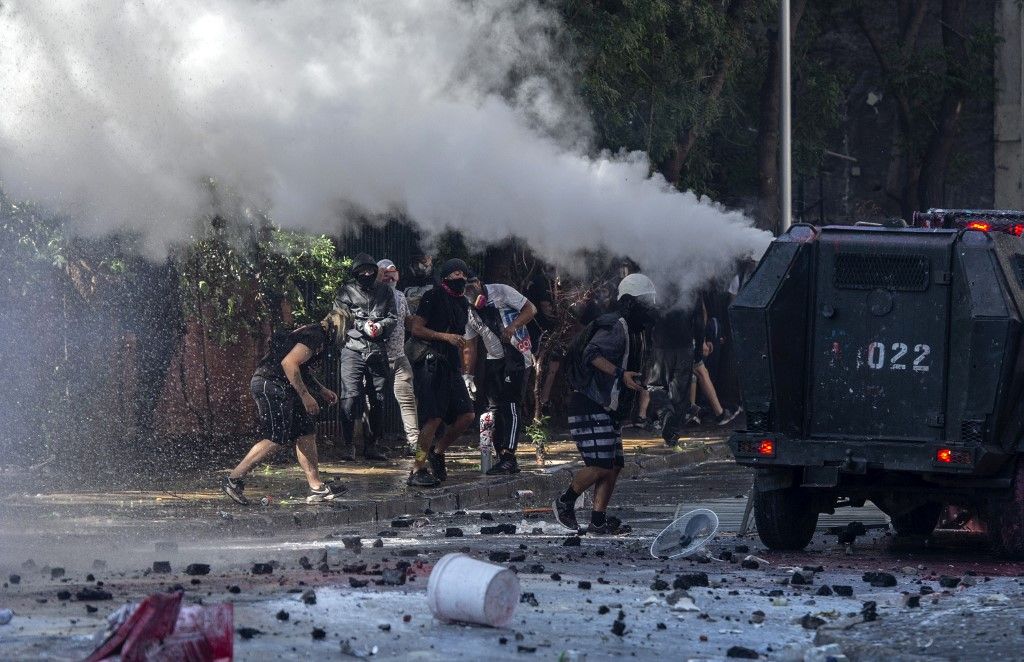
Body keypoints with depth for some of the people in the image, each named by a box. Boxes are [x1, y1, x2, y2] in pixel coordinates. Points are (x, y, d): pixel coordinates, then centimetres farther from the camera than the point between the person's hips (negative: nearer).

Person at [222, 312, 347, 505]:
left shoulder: (314, 334, 19)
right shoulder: (314, 337, -14)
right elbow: (289, 363, -24)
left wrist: (322, 391, 26)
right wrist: (306, 396, -21)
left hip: (283, 387, 11)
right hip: (270, 385, -11)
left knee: (307, 433, 9)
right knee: (276, 439, -13)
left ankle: (317, 488, 10)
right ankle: (233, 479, -10)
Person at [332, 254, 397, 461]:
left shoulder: (385, 292, 16)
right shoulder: (347, 291, 9)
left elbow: (393, 317, 9)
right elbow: (340, 315, -1)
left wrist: (381, 325, -11)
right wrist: (363, 326, -13)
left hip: (378, 350, 3)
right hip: (353, 349, -3)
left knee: (377, 399, 4)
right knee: (350, 396, -13)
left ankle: (371, 445, 12)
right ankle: (348, 445, -11)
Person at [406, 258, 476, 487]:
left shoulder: (462, 302, 19)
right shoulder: (433, 297, -5)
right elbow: (416, 329, -10)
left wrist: (461, 368, 25)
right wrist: (445, 336, -17)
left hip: (450, 365, 8)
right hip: (430, 363, -8)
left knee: (466, 415, 1)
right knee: (434, 417, -13)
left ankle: (437, 451, 21)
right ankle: (417, 471, -7)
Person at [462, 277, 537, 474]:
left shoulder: (501, 293, -8)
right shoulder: (467, 312, 8)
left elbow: (530, 309, -9)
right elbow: (470, 347, 12)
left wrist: (512, 327, -23)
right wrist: (468, 375, 6)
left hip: (517, 356, -6)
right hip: (494, 361, 6)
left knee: (511, 405, -13)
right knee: (494, 408, 2)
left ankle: (508, 457, -17)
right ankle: (503, 458, 8)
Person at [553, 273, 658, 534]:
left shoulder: (623, 329, 21)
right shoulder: (615, 327, -12)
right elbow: (593, 354, -28)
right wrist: (620, 375, -36)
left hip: (605, 410, 11)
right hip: (590, 408, -11)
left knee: (614, 466, 4)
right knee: (600, 465, -15)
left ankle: (598, 521, 4)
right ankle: (564, 503, 4)